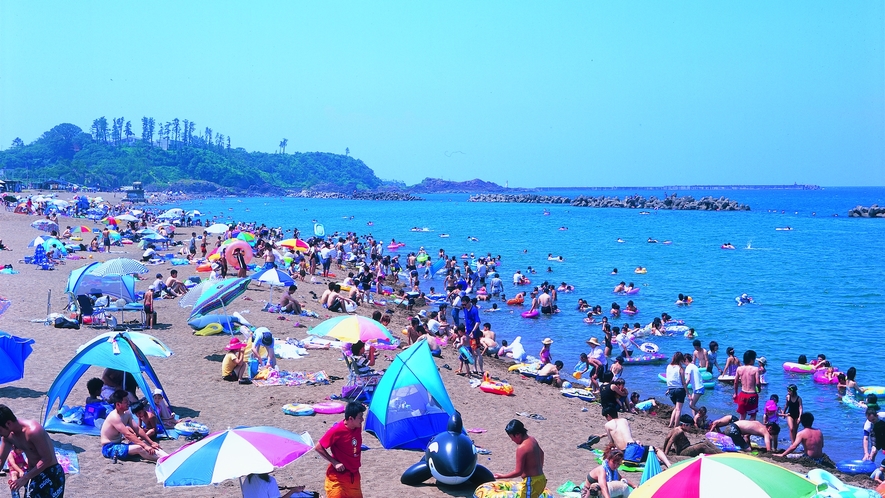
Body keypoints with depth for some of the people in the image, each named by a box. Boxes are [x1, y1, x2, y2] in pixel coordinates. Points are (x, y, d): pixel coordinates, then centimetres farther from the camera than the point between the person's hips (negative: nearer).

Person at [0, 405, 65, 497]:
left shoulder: (33, 430, -29)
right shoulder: (8, 435, -3)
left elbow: (47, 459, -25)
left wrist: (24, 478, -24)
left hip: (51, 474, -9)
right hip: (32, 473, 9)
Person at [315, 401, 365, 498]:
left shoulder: (358, 427, -4)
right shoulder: (337, 430, -22)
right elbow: (318, 447, -16)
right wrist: (335, 463, -18)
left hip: (354, 475, 6)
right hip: (337, 476, -6)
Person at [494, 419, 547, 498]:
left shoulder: (521, 448, -23)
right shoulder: (532, 440, 4)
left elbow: (518, 472, -21)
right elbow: (541, 453, 24)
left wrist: (502, 476, -10)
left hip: (531, 483, -9)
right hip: (541, 479, 9)